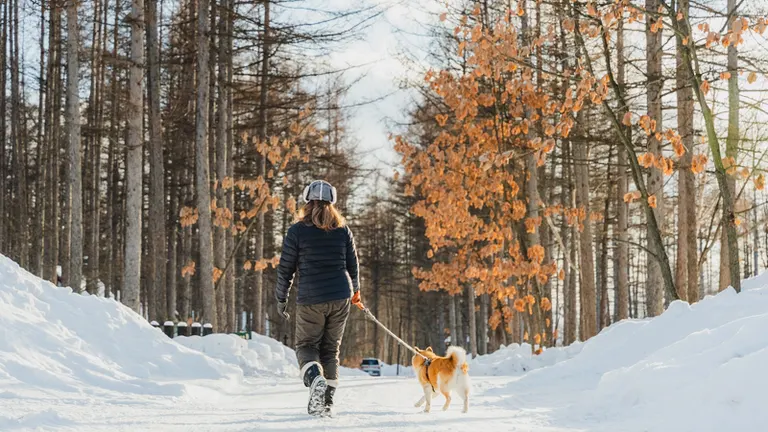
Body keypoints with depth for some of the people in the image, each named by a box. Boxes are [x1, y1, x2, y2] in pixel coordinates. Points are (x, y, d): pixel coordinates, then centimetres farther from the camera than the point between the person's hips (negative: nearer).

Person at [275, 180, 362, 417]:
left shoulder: (297, 231, -4)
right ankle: (326, 402, 9)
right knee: (330, 349, 13)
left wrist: (281, 299, 10)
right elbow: (353, 265, 14)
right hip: (340, 298, 3)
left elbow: (286, 269, -2)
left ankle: (315, 379, -22)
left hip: (310, 300, -3)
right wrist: (355, 291, 31)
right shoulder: (343, 230, 5)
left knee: (306, 346, 8)